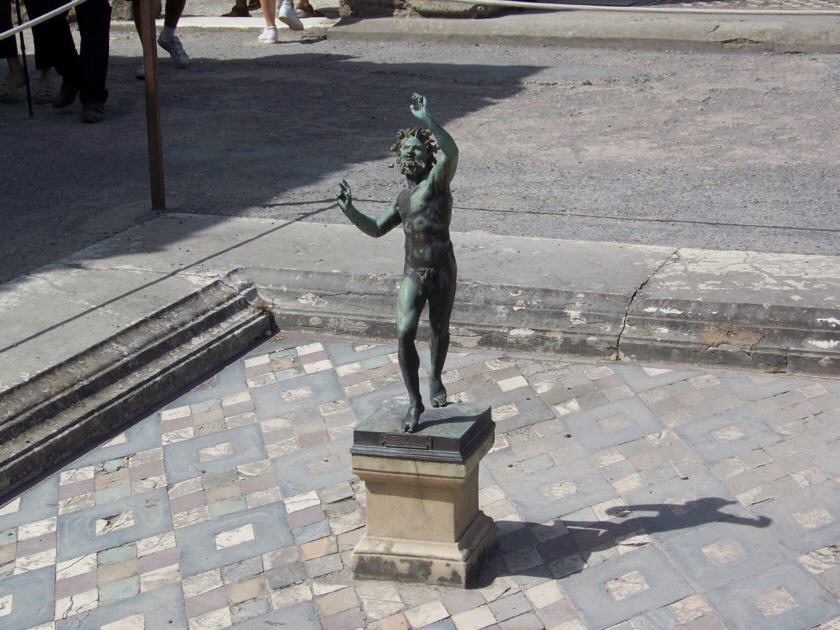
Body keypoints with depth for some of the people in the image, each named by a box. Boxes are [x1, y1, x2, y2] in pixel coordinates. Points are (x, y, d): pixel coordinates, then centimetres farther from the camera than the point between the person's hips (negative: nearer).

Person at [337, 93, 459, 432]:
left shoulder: (437, 179, -4)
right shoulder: (402, 198, 14)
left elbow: (451, 151, -25)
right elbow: (376, 228, 21)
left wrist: (426, 118, -30)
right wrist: (349, 209, 6)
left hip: (443, 271, -3)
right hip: (413, 274, 4)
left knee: (439, 329, 17)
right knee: (405, 334, -12)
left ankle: (435, 381, 43)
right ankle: (415, 402, -3)